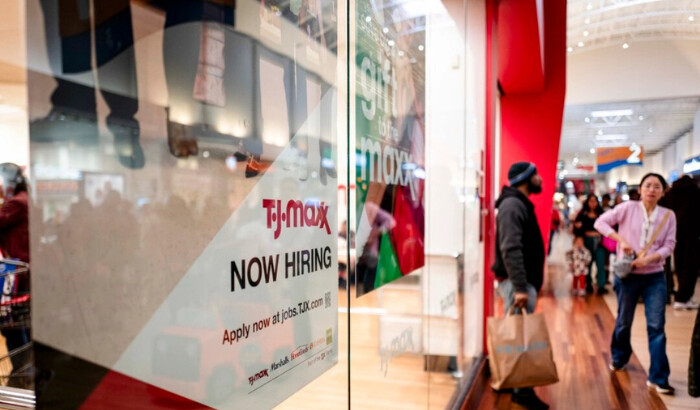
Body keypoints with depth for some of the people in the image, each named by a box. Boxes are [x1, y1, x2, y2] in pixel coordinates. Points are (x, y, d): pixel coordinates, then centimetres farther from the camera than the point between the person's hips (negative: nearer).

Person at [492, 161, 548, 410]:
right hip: (517, 282, -10)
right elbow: (511, 249, -25)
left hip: (524, 280, 10)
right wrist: (520, 287, -29)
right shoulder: (513, 205, -15)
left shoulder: (521, 203, 16)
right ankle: (521, 390, 5)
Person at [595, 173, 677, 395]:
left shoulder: (668, 215, 0)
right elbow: (600, 222, -8)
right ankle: (619, 358, 37)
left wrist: (650, 258, -21)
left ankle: (658, 378, 5)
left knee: (657, 325, -2)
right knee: (624, 321, 13)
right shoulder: (628, 208, -5)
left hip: (655, 277, 1)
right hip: (627, 275, -1)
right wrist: (621, 240, -19)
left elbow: (669, 245, -3)